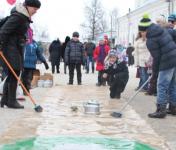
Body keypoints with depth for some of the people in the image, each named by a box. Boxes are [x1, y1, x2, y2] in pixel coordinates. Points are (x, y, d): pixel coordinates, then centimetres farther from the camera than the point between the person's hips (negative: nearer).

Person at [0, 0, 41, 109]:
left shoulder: (25, 17, 13)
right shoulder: (18, 16, -16)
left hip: (18, 48, 10)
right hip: (11, 47, -10)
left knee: (12, 75, 10)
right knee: (14, 74, -8)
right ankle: (11, 101, -3)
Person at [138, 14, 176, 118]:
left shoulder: (151, 40, -13)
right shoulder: (164, 30, 10)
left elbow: (157, 57, -11)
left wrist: (155, 69, 4)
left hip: (167, 63, -8)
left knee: (162, 86, -1)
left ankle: (161, 110, 0)